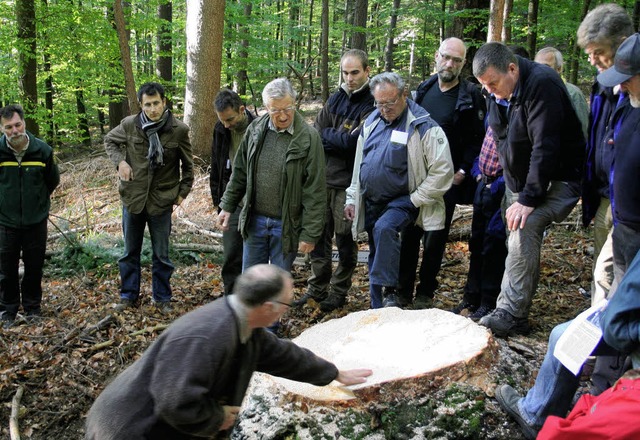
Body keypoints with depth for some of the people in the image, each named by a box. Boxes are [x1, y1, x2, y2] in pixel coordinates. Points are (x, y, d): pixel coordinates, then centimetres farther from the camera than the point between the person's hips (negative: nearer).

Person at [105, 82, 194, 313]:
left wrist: (183, 191, 0)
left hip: (162, 201, -1)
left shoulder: (179, 130, -10)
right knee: (130, 251, 14)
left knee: (161, 254, 10)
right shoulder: (129, 125, -8)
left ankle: (162, 298, 25)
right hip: (133, 197, 2)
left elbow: (187, 164, 3)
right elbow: (109, 140, 12)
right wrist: (119, 161, -5)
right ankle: (129, 296, 29)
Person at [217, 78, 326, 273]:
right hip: (255, 220, 4)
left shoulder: (309, 138, -14)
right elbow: (240, 172, 12)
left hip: (285, 225, -4)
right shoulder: (255, 129, 0)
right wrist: (227, 206, 11)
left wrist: (310, 234, -14)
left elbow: (315, 192, -13)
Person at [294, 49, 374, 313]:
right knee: (319, 236, 12)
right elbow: (315, 133, 7)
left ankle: (339, 292, 21)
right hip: (323, 179, 6)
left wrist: (328, 135, -3)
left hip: (349, 184, -6)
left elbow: (353, 142, -18)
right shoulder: (336, 99, 11)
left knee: (345, 241, 7)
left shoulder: (372, 105, -9)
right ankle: (317, 288, 26)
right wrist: (340, 140, -10)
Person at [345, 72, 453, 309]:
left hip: (402, 201, -7)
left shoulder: (423, 126, -13)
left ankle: (389, 292, -24)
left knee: (384, 228, -34)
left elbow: (442, 171, -16)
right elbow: (359, 163, 18)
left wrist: (414, 200, -15)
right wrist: (352, 198, 14)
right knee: (376, 256, 11)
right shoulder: (371, 122, 9)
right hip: (371, 203, 7)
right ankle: (378, 309, 24)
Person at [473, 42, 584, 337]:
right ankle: (514, 310, 20)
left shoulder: (541, 85, -23)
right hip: (519, 182, 9)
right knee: (519, 242, 10)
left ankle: (512, 315, -23)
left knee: (525, 229, -26)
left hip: (557, 180, -9)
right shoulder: (497, 93, 3)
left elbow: (545, 147, -27)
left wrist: (529, 198, -27)